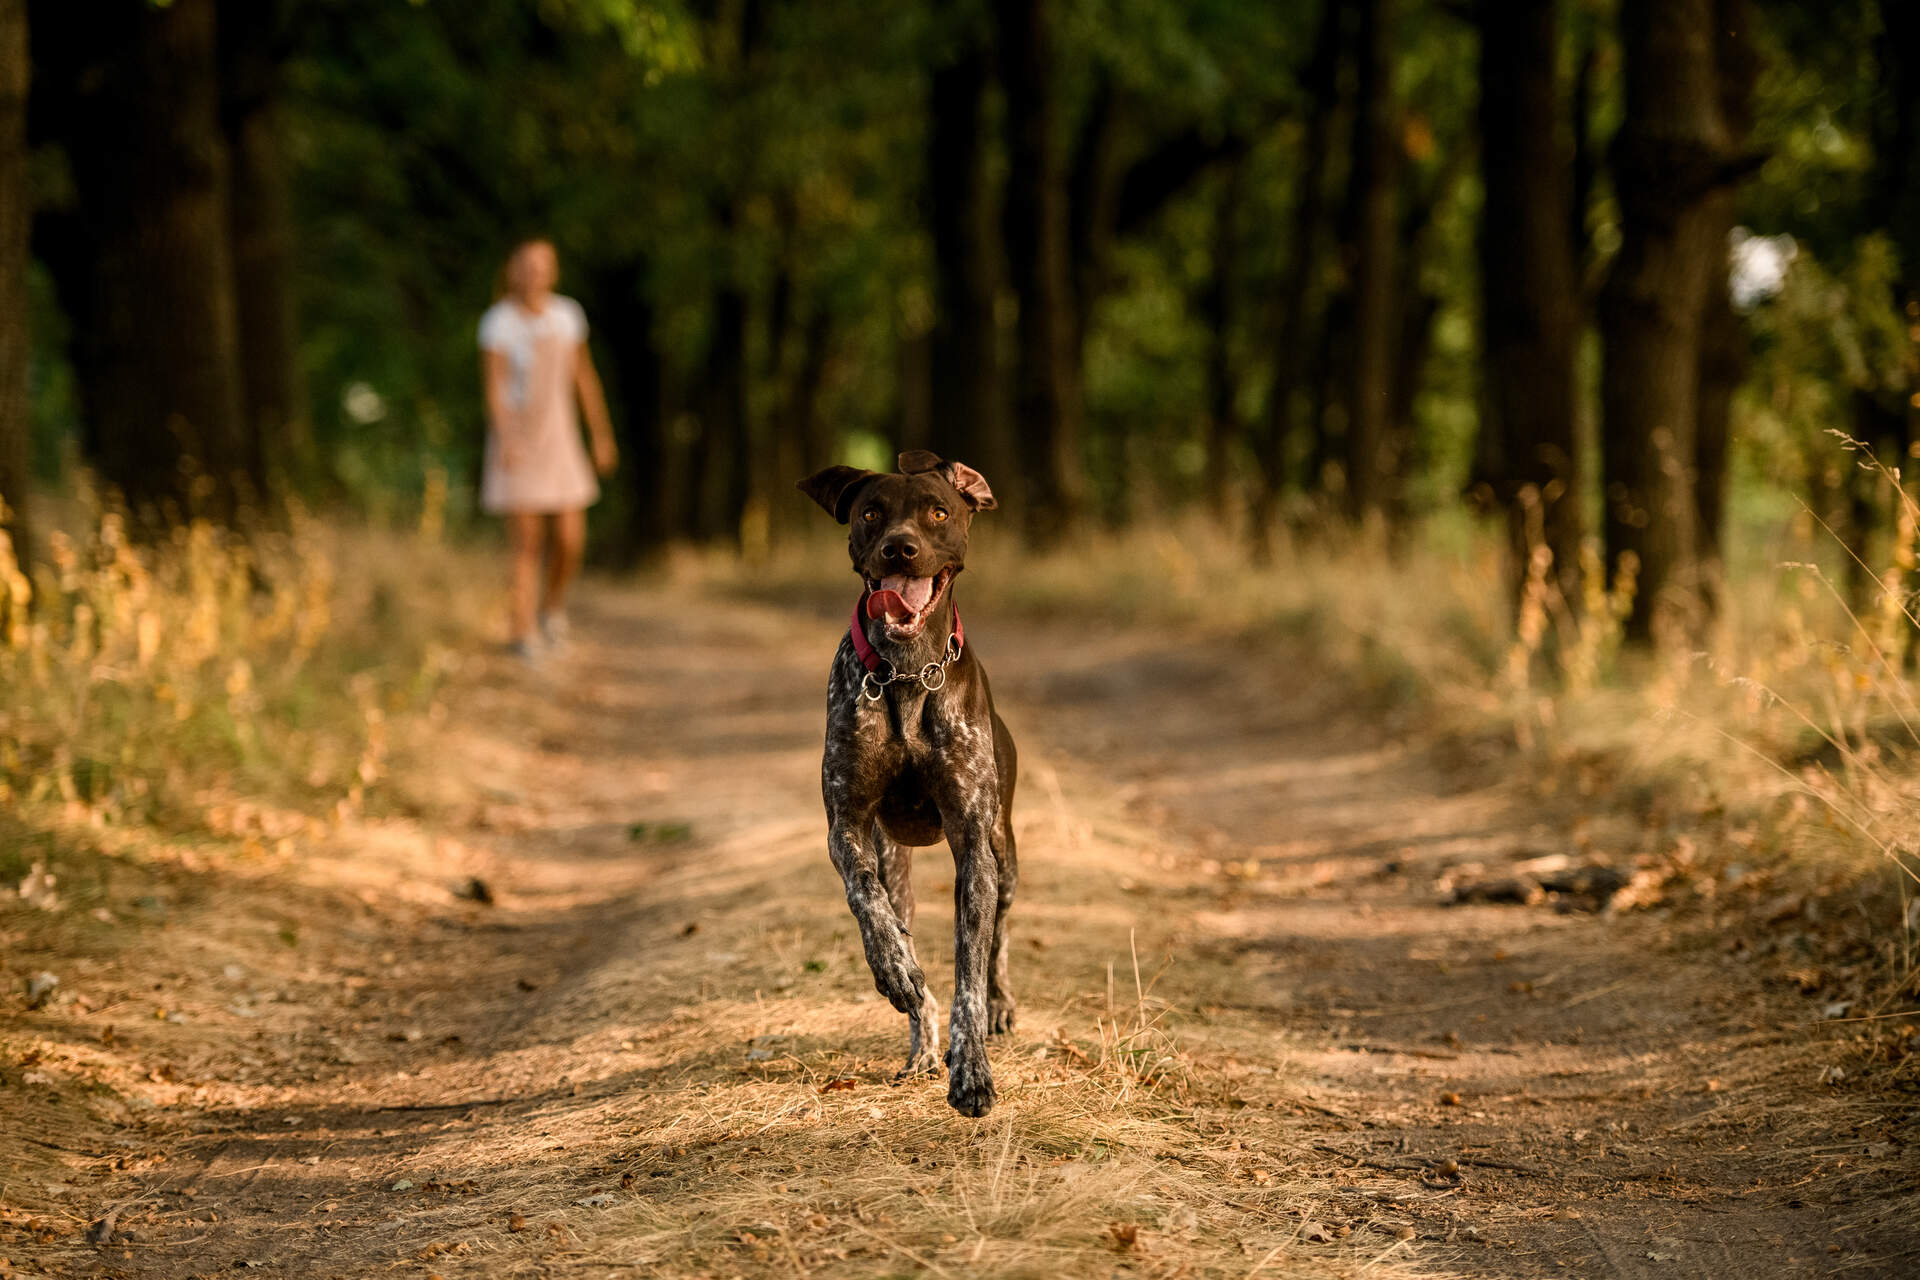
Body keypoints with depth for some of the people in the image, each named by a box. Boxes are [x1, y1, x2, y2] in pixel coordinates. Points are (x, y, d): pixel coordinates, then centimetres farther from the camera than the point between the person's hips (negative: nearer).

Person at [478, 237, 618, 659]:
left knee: (570, 540, -2)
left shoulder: (567, 315, 5)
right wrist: (505, 439, -26)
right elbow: (494, 386, -14)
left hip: (560, 440, 4)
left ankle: (553, 603, 26)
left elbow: (584, 378, 12)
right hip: (516, 440, -4)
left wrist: (602, 435, 13)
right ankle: (524, 631, 0)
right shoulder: (498, 321, -8)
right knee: (526, 543, -7)